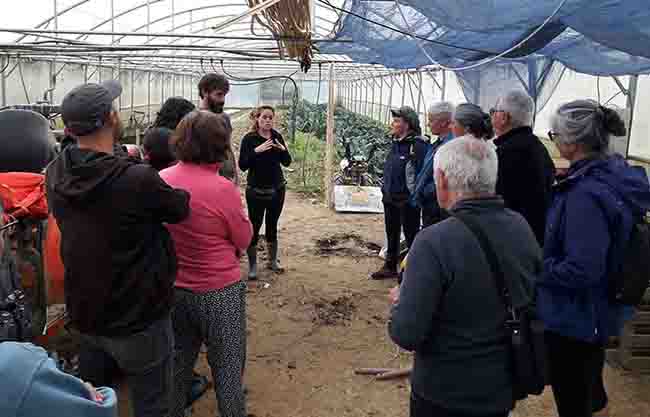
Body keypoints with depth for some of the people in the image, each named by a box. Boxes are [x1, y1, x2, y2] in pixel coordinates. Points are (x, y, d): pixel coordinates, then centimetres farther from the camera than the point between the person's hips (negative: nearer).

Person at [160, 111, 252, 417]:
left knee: (177, 362, 23)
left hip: (174, 289, 5)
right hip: (218, 293, -5)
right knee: (227, 367, 14)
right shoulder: (222, 188, -22)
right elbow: (244, 240, -8)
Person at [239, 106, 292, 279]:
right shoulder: (249, 139, -8)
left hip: (277, 189, 4)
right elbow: (242, 165, -15)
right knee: (254, 227, 1)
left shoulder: (277, 136, 2)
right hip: (256, 191, -3)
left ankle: (273, 260, 28)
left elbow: (287, 163, 3)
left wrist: (283, 149, -16)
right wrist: (256, 150, -27)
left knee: (272, 226, 14)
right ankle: (252, 265, 14)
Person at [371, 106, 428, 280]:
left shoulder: (418, 145, -17)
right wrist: (385, 191, 17)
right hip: (390, 198, 9)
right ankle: (390, 267, 32)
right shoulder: (396, 143, 11)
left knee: (411, 235, 4)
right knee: (391, 234, 18)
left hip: (407, 200, -9)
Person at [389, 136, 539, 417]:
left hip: (444, 394, -5)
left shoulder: (434, 242, -28)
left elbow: (406, 335, -26)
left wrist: (400, 301, -6)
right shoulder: (522, 228, -8)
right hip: (505, 387, 5)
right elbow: (533, 300, 7)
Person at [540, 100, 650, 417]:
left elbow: (581, 271, -31)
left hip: (571, 321, -9)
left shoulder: (586, 195, -31)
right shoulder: (614, 173, -1)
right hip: (596, 314, 9)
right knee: (586, 381, 32)